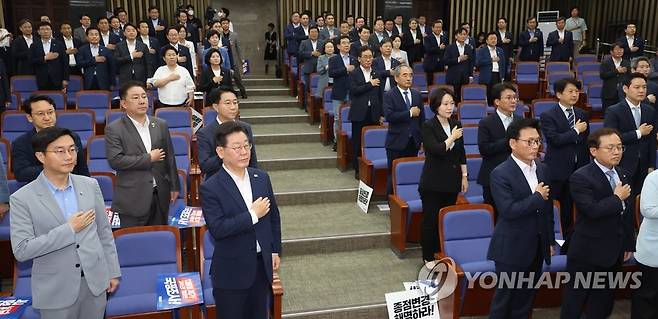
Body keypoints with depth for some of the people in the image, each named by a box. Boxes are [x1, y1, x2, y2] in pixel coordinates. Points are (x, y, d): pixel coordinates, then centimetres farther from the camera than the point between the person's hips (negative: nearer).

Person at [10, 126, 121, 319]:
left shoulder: (90, 185, 1)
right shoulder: (22, 198, -11)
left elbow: (104, 232, 6)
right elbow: (21, 250, -15)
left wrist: (112, 272, 8)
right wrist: (69, 229, -18)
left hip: (95, 281, 3)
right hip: (56, 289, -3)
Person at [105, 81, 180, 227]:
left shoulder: (161, 125, 9)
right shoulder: (113, 129, -5)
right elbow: (115, 160, -16)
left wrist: (174, 186, 11)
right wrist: (148, 158, -12)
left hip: (160, 196, 4)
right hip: (132, 198, -4)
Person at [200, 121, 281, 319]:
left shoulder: (262, 178, 1)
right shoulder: (211, 188, -15)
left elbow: (274, 217, 11)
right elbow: (217, 229, -24)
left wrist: (275, 251, 10)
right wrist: (253, 215, -22)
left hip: (262, 265, 5)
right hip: (232, 271, -5)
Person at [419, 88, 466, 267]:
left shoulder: (456, 125, 7)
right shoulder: (428, 127, -11)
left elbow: (461, 153, 13)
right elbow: (437, 150, -23)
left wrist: (464, 176, 10)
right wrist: (452, 137, -13)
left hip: (452, 181, 5)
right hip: (433, 183, -5)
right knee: (431, 219, 2)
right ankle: (428, 257, 14)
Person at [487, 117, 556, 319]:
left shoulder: (542, 169, 5)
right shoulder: (500, 174, -17)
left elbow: (547, 209, 12)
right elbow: (508, 210, -26)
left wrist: (550, 240, 15)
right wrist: (537, 197, -16)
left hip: (537, 247, 7)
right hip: (512, 248, -6)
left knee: (526, 298, 17)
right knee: (504, 297, 7)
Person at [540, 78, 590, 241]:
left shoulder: (582, 114, 10)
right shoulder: (548, 116, -8)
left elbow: (586, 141, 14)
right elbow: (554, 139, -20)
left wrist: (587, 165, 12)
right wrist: (576, 130, -11)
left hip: (578, 169, 5)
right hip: (557, 170, -5)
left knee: (568, 207, 14)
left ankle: (568, 239, 23)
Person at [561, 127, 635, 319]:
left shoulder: (623, 176, 7)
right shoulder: (581, 178, -17)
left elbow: (628, 214, 13)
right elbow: (592, 210, -30)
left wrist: (629, 244, 13)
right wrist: (617, 198, -16)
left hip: (614, 252, 7)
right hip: (588, 252, -7)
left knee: (603, 302, 19)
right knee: (574, 302, 7)